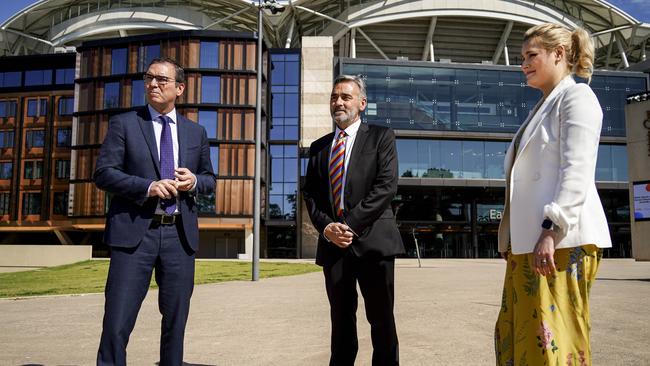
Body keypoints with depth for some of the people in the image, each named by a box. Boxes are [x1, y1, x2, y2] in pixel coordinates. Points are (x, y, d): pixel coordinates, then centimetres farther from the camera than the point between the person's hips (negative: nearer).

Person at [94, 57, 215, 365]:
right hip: (134, 233, -3)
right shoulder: (124, 124, 4)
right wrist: (148, 186, -16)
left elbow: (210, 179, 18)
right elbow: (103, 174, -2)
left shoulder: (196, 132, 13)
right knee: (117, 324, -4)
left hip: (179, 235, 3)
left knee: (176, 321, 12)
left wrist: (194, 181, -5)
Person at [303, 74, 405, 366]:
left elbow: (386, 186, -7)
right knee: (341, 320, 9)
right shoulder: (319, 147, 18)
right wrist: (326, 226, -7)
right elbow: (310, 194, 12)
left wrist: (351, 225, -14)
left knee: (381, 320, 2)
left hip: (372, 240, -3)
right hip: (333, 243, 4)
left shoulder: (381, 137, 5)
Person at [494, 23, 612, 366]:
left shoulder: (577, 96, -1)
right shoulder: (544, 107, 23)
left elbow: (577, 170, -14)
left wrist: (551, 229, -22)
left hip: (561, 240, -9)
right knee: (515, 335, 8)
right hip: (528, 241, 9)